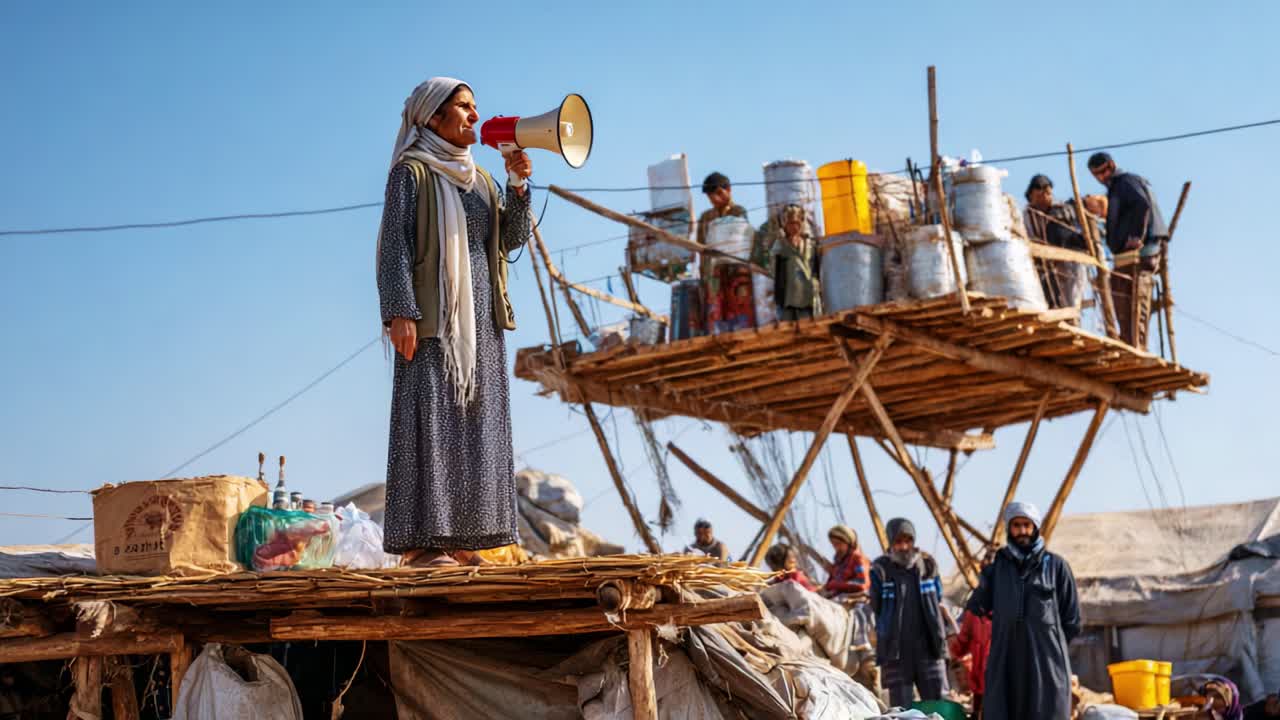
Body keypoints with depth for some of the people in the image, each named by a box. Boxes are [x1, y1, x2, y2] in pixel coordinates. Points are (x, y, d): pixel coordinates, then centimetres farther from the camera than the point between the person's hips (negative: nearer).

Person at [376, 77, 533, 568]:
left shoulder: (479, 178, 18)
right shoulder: (411, 172, -1)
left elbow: (513, 238, 11)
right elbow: (395, 245, -9)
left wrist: (518, 185, -3)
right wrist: (400, 313, -19)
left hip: (481, 319, 7)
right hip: (433, 318, -7)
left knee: (475, 423, 4)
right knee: (430, 421, -9)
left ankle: (460, 539, 7)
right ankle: (420, 541, -9)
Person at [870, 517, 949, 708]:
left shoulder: (928, 565, 6)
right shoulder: (881, 570, -3)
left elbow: (937, 601, 16)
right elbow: (876, 608, 3)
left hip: (928, 648, 2)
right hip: (896, 651, -2)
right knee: (901, 708, 1)